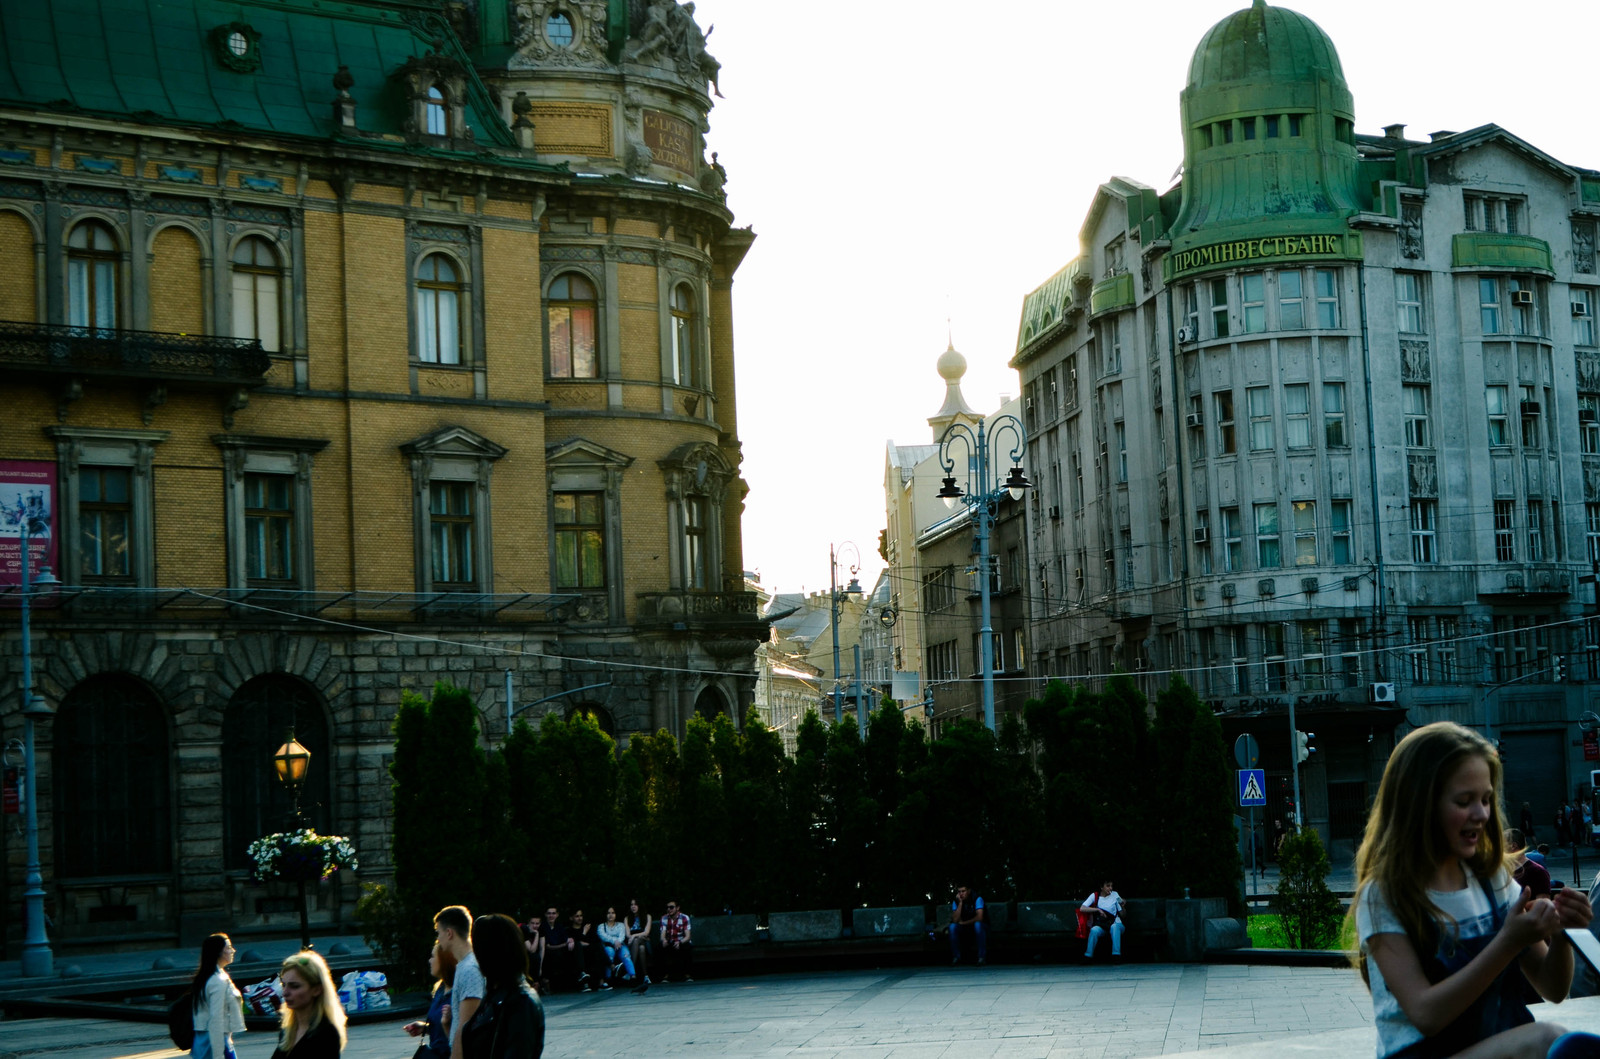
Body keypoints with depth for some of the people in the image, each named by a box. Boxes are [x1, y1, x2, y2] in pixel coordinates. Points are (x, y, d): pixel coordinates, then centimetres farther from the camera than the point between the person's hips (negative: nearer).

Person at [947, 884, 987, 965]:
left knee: (977, 924, -37)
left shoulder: (977, 899, -18)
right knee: (952, 926, -24)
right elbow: (955, 920, -21)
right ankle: (956, 957, -15)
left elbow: (979, 918, -29)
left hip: (979, 926, -3)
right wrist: (960, 903, -26)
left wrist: (963, 923, -18)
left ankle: (982, 957, -29)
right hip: (965, 928, 3)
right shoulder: (956, 902, -7)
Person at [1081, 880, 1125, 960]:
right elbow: (1082, 908, -5)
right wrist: (1098, 910, -13)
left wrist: (1122, 906, -10)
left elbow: (1122, 915, 12)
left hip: (1115, 923, 1)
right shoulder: (1094, 896, 8)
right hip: (1100, 925, 0)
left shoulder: (1115, 895, 11)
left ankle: (1116, 955, -41)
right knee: (1094, 930, -35)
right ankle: (1088, 955, -28)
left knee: (1114, 927, -36)